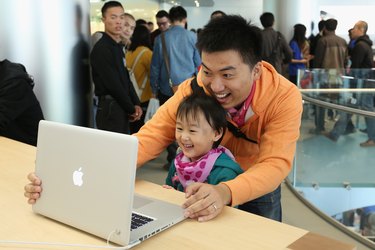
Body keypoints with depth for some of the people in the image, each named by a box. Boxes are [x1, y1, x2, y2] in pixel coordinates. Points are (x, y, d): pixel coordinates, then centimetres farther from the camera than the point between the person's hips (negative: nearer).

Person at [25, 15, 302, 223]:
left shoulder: (284, 97, -29)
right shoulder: (193, 89, -25)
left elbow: (275, 164, -36)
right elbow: (148, 139, -30)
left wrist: (225, 192, -58)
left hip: (259, 188, 0)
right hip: (207, 185, 1)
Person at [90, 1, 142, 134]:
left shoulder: (118, 47, 14)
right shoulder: (101, 49, -15)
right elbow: (114, 85, -18)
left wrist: (136, 104, 3)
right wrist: (131, 109, -9)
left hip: (122, 109, 9)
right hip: (110, 109, -9)